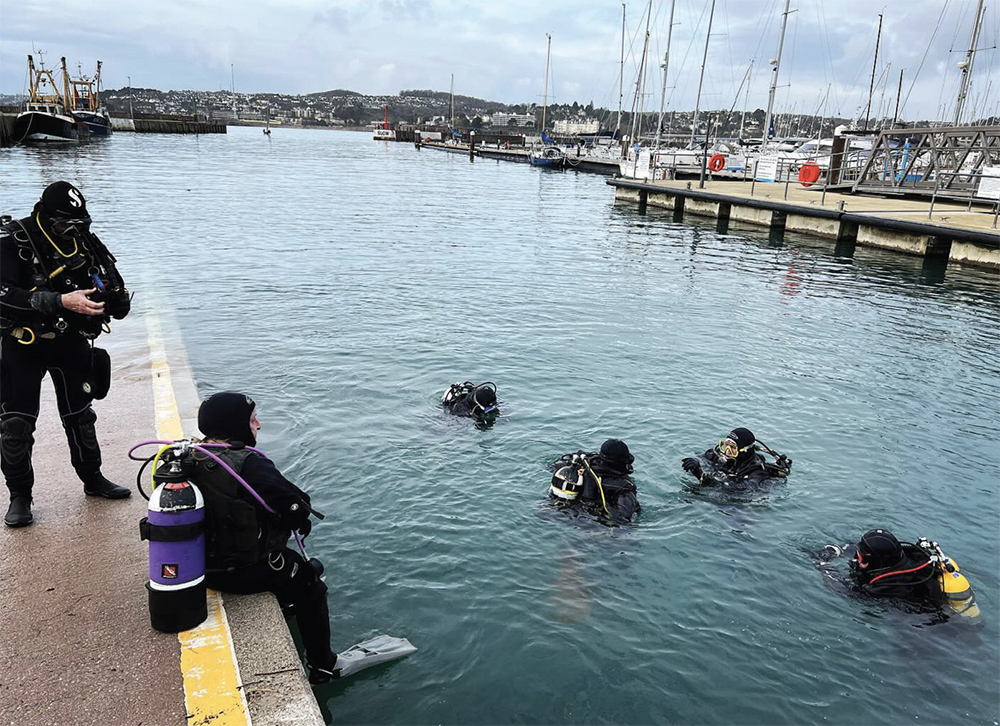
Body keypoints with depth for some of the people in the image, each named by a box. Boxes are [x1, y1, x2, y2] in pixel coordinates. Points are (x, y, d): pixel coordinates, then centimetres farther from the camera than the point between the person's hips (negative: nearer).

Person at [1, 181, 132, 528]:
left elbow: (114, 287, 5)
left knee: (80, 415, 14)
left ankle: (93, 479, 31)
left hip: (70, 340, 4)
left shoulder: (85, 241, -3)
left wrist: (114, 297, -19)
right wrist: (61, 302, -39)